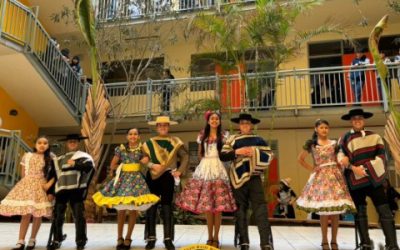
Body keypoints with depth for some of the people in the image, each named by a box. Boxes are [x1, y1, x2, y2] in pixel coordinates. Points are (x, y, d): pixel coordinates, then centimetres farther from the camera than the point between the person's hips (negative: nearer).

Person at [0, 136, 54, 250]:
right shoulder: (27, 156, 8)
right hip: (26, 185, 1)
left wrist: (50, 183, -14)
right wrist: (26, 184, 9)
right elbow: (23, 174, 13)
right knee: (25, 214, -4)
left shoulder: (50, 159, 3)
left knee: (37, 215, 1)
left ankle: (32, 239, 16)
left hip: (41, 187, -1)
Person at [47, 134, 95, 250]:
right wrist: (50, 191, 13)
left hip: (76, 189, -4)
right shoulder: (59, 159, 21)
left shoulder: (83, 156, 6)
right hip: (61, 189, 4)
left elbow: (88, 166, -13)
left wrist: (75, 164, -21)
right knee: (57, 215, 7)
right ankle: (57, 240, 22)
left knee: (78, 215, -3)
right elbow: (54, 175, 20)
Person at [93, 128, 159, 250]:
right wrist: (123, 166, 4)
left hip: (136, 179, 1)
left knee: (133, 210, 1)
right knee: (121, 210, 0)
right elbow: (113, 165, 5)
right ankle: (120, 238, 13)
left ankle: (128, 238, 14)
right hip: (123, 178, -1)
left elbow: (146, 160, 8)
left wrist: (143, 162, -4)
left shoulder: (141, 149, 3)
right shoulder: (121, 149, 2)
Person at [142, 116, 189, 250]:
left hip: (168, 177, -1)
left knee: (167, 207, 1)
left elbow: (185, 156, 4)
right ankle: (151, 238, 13)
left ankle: (168, 239, 7)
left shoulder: (175, 141, 5)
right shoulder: (149, 142, 8)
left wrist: (180, 171, -6)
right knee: (151, 207, 3)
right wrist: (152, 165, -15)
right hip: (152, 177, 1)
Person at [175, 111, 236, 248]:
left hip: (218, 170, -2)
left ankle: (216, 238, 7)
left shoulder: (223, 136, 7)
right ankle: (210, 238, 13)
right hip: (204, 169, 2)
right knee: (206, 206, 2)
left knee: (218, 206, -4)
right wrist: (206, 160, 7)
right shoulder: (202, 136, 14)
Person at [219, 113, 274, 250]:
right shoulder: (232, 139, 6)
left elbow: (269, 156, 3)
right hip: (239, 178, 0)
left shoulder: (259, 140, 9)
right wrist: (237, 152, -15)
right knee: (240, 209, 7)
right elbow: (222, 156, -2)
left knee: (260, 208, -6)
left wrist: (255, 152, -12)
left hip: (255, 177, 0)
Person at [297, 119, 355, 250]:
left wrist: (339, 171, -3)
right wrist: (312, 168, 4)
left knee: (336, 210, 0)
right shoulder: (311, 144, 5)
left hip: (335, 176, 2)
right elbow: (300, 159, 11)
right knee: (323, 210, -5)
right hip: (320, 177, -2)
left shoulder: (334, 143, 10)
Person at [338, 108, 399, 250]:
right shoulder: (344, 139, 5)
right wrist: (353, 168, -23)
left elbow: (381, 156, -2)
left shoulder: (374, 136, 7)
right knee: (360, 212, 9)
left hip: (373, 178, 0)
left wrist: (365, 168, -14)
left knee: (384, 211, -4)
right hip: (355, 180, 0)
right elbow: (341, 155, -7)